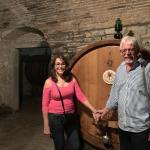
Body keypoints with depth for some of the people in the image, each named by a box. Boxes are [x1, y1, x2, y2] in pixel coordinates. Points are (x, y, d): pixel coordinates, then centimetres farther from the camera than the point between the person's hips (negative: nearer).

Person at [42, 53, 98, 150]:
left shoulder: (72, 79, -1)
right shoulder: (49, 82, -10)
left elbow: (81, 97, -3)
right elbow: (45, 105, -8)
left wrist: (94, 110, -12)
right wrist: (46, 125, -7)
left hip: (71, 117, 3)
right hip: (55, 117, -3)